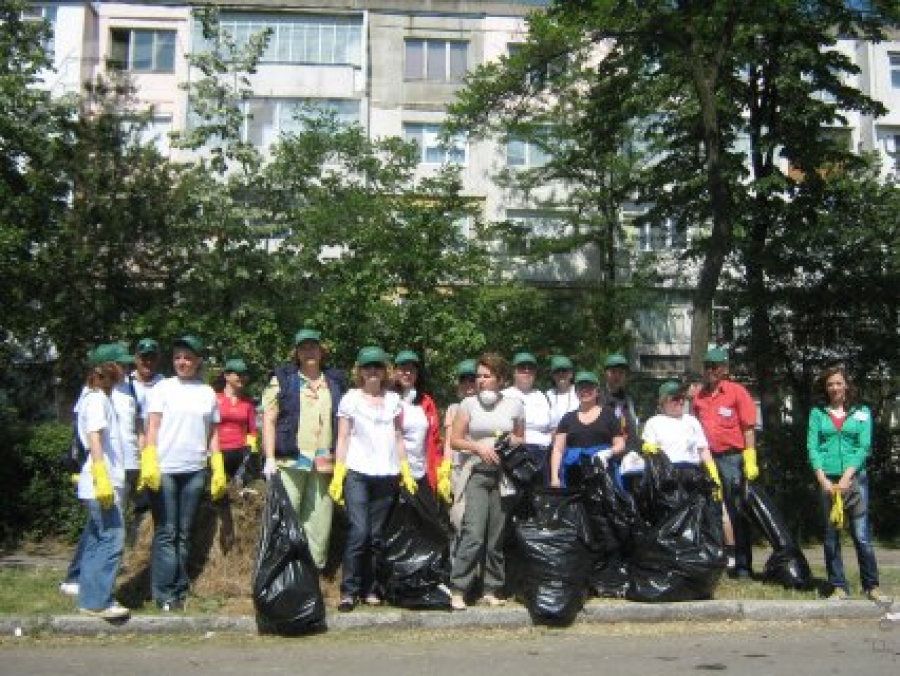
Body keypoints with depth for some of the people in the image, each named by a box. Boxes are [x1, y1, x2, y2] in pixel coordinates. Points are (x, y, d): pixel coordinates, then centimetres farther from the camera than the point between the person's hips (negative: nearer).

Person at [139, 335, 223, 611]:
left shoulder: (208, 392, 12)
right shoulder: (164, 388, 3)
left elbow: (213, 434, 14)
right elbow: (152, 426, -2)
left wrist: (219, 470, 9)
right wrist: (148, 462, -14)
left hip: (194, 471, 3)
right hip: (164, 469, -3)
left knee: (184, 533, 9)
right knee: (166, 533, -1)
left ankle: (180, 589, 16)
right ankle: (165, 593, 3)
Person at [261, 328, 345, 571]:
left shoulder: (334, 382, 16)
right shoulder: (283, 379, 6)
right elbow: (269, 420, 1)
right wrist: (270, 458, -8)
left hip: (324, 465, 3)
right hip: (290, 461, -3)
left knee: (320, 522, 5)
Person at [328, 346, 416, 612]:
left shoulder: (393, 399, 13)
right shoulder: (351, 398, 4)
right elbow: (343, 438, 2)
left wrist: (405, 469, 10)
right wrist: (338, 473, -6)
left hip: (387, 475, 3)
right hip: (357, 473, -3)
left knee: (376, 535, 5)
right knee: (359, 532, -13)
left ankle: (370, 589, 14)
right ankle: (349, 590, -4)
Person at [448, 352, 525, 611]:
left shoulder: (515, 405, 7)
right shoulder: (469, 403, 3)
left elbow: (521, 439, 18)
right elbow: (454, 440, 4)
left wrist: (511, 441, -3)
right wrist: (478, 446, -11)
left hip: (504, 475, 2)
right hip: (475, 473, -2)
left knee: (497, 536, 5)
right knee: (473, 533, -13)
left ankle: (492, 590, 17)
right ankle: (458, 589, -6)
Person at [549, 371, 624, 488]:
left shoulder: (608, 414, 12)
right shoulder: (568, 418, 16)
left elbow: (620, 445, 9)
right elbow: (557, 450, 10)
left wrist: (609, 452, -13)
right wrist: (554, 477, -2)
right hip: (574, 475, 1)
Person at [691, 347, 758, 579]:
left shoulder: (737, 392, -3)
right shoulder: (699, 396, 10)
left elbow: (748, 428, -6)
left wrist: (750, 461, -12)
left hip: (732, 458, -5)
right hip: (707, 459, 5)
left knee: (737, 512, 1)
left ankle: (743, 565, 7)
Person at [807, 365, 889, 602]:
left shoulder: (862, 412, 7)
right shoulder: (817, 412, 8)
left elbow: (864, 447, -2)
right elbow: (812, 447, 1)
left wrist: (847, 477, -13)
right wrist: (822, 478, -11)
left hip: (855, 478, -1)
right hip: (826, 479, 1)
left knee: (861, 534, -4)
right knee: (831, 536, 3)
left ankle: (872, 586, 7)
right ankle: (839, 587, 10)